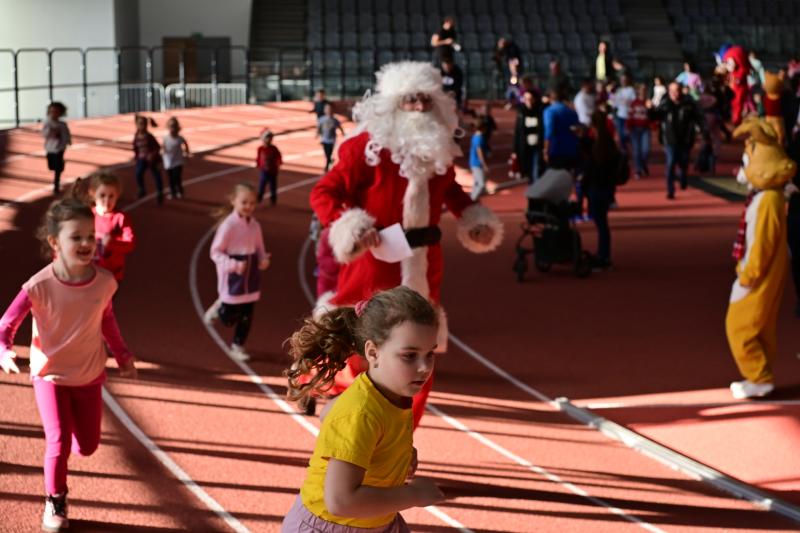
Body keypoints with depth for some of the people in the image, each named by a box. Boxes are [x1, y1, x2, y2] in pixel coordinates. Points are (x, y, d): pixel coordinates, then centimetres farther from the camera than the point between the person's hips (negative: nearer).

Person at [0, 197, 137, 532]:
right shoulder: (39, 286, -24)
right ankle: (55, 504, 11)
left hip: (89, 375, 3)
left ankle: (69, 421, 47)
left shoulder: (104, 282, -15)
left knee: (88, 446, 11)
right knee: (58, 441, -13)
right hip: (50, 374, -3)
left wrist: (122, 355, 7)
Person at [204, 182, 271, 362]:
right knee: (230, 318, 3)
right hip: (233, 278, -5)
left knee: (246, 315, 9)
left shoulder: (255, 225, 1)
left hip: (250, 277, 5)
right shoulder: (228, 225, -17)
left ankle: (238, 347, 23)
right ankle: (219, 308, 36)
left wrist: (264, 259, -9)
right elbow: (215, 252, -15)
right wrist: (234, 265, -26)